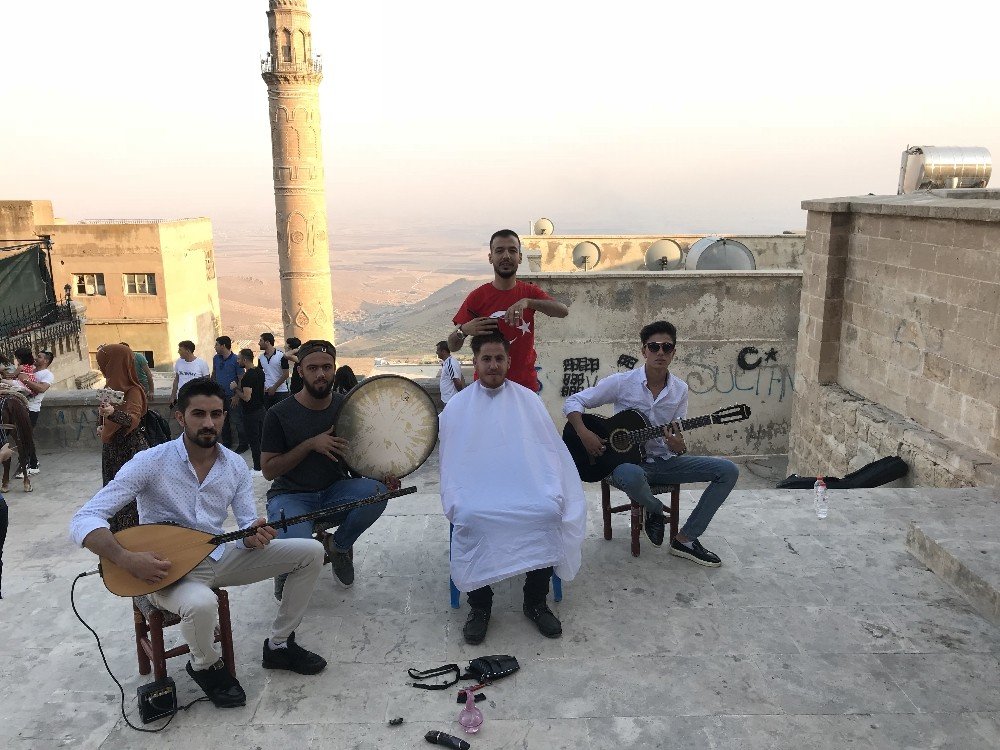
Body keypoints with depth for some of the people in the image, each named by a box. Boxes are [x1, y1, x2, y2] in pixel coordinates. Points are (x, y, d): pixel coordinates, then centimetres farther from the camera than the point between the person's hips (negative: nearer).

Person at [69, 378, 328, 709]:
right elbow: (84, 520, -19)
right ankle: (206, 665, -3)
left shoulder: (236, 465, -2)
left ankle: (279, 645, 12)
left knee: (311, 552, -4)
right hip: (166, 570, -5)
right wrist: (127, 559, -34)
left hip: (220, 556, 5)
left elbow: (248, 523, 2)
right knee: (201, 604, -41)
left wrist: (253, 535, -24)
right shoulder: (151, 462, -17)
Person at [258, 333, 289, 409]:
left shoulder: (281, 355, -8)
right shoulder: (261, 357, 8)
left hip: (281, 392, -5)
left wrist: (274, 387, -11)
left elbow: (285, 374, -9)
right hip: (267, 392, 5)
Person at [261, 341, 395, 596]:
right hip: (291, 496, -3)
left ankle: (339, 545, 2)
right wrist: (311, 445, -21)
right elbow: (268, 470, -9)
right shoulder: (280, 414, -10)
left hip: (334, 490, 3)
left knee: (377, 492, -28)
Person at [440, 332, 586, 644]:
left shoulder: (528, 399, 11)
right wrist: (456, 501, -8)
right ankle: (479, 605, -11)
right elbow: (450, 461, 8)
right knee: (468, 517, -34)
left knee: (549, 511, -30)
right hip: (476, 492, -1)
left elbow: (551, 450, 8)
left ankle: (536, 602, -8)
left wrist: (553, 493, -6)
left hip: (527, 487, 1)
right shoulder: (457, 406, 10)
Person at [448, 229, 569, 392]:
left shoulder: (530, 292, 4)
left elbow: (563, 311, -15)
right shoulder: (477, 296, -2)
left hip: (526, 384, 1)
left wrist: (527, 302, -30)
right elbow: (452, 346, -1)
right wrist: (463, 331, -23)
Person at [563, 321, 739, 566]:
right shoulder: (621, 382, -10)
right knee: (632, 477, -43)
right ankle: (655, 509, -4)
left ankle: (685, 539, -4)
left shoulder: (680, 389, 3)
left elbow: (677, 433, 7)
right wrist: (584, 434, -24)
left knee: (728, 471, -10)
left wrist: (678, 447, -18)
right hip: (626, 460, -5)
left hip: (664, 461, 5)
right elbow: (573, 402, -7)